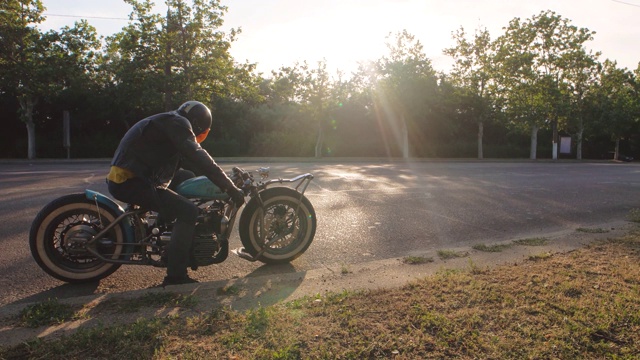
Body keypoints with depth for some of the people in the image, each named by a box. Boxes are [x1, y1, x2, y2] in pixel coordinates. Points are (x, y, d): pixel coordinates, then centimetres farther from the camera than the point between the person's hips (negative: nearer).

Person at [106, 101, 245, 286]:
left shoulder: (169, 123, 22)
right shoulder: (177, 122, -8)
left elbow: (191, 159, 25)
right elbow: (198, 158, -22)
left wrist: (227, 177, 24)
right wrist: (231, 188, -23)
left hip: (126, 177, 10)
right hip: (130, 182, -10)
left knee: (186, 177, 20)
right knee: (188, 211, -15)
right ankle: (175, 276, -12)